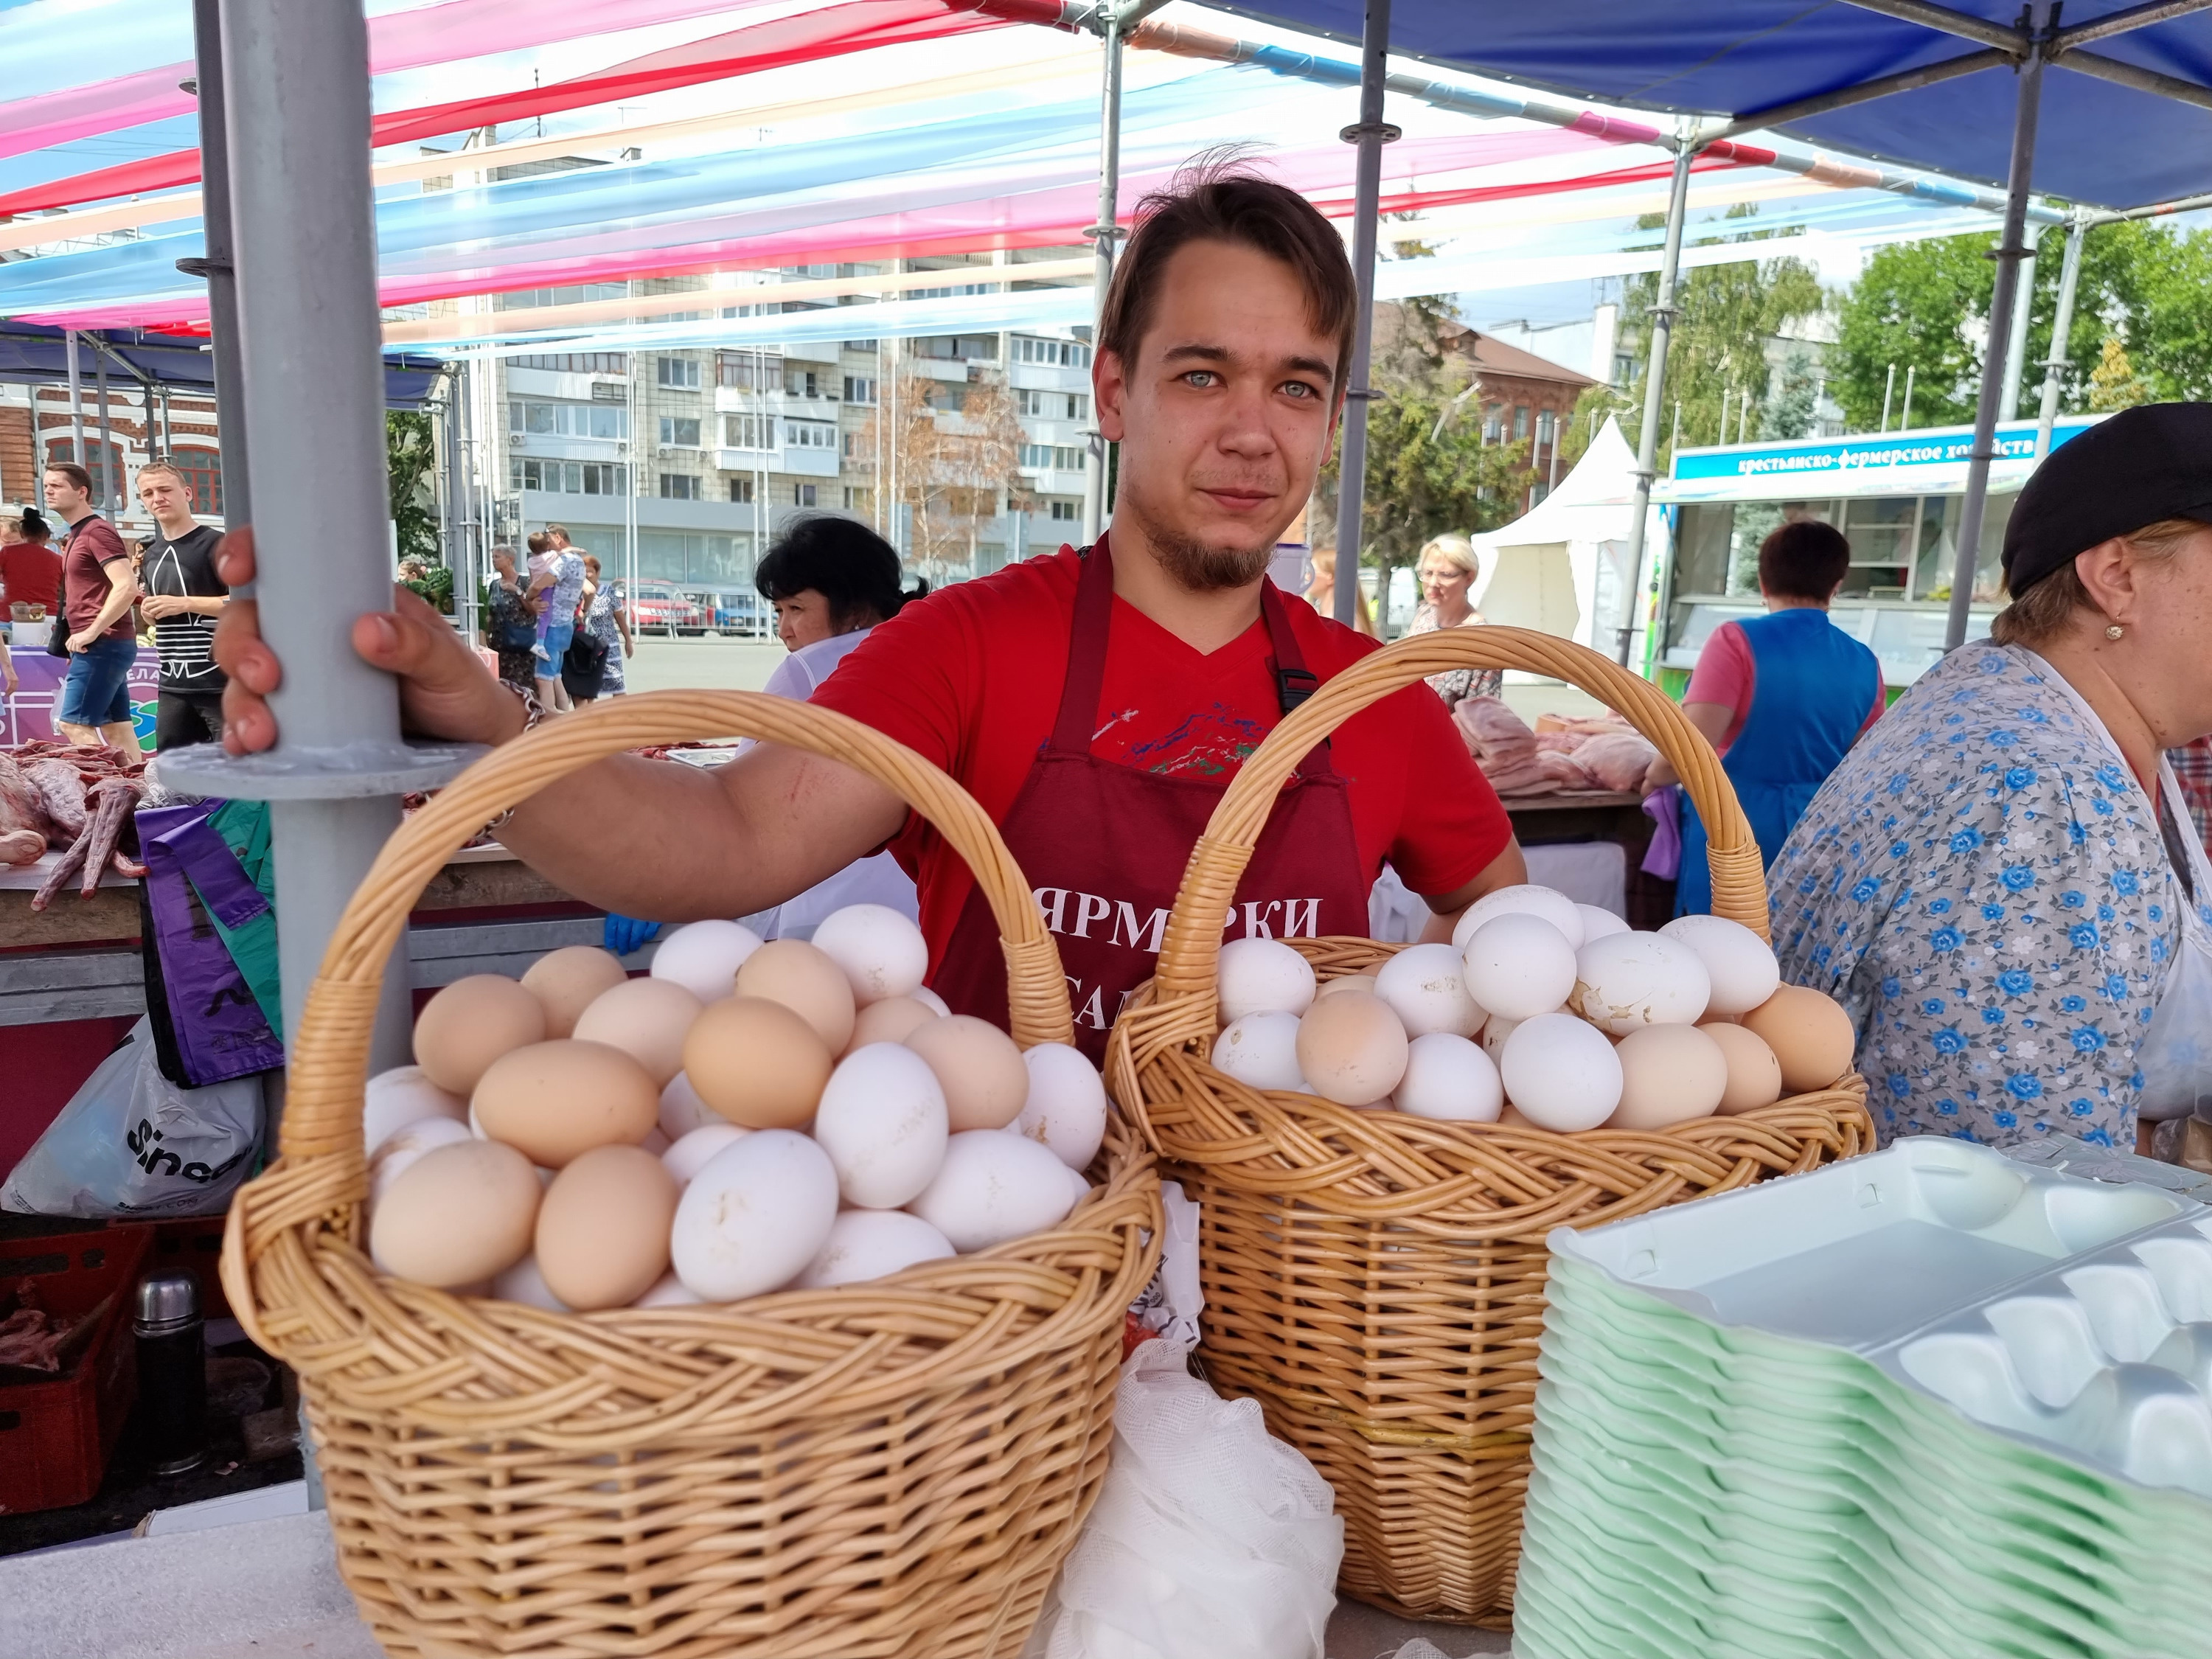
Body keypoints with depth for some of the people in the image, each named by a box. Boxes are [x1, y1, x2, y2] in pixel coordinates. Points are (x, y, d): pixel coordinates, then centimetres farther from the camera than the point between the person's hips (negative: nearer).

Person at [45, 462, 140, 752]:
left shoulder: (97, 531, -11)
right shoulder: (77, 535, 19)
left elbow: (127, 587, -23)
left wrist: (91, 632, -20)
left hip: (102, 644, -10)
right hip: (104, 646, 10)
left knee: (73, 724, -10)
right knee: (116, 727, 7)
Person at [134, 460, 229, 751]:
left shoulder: (215, 544, -6)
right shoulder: (150, 556, 17)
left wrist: (184, 603, -18)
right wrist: (149, 612, 6)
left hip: (221, 682, -8)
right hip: (173, 686, 8)